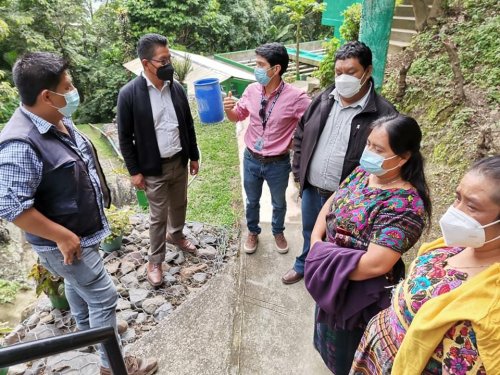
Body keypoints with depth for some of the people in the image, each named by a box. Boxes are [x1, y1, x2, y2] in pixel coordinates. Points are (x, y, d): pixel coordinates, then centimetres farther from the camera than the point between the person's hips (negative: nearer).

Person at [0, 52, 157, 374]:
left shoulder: (59, 119, -3)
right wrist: (62, 236, -24)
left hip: (82, 230, 9)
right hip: (66, 240, -9)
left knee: (78, 283, 29)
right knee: (104, 297, 3)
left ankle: (87, 330, 54)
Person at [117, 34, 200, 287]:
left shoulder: (177, 88, -1)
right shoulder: (129, 94, -16)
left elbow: (188, 125, 8)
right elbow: (125, 137, -10)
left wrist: (193, 156, 10)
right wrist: (134, 171, -9)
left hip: (180, 162, 5)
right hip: (154, 168, -5)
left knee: (179, 205, 22)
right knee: (158, 216, 7)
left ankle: (176, 235, 50)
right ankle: (155, 261, 27)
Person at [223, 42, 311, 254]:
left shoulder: (295, 97, -21)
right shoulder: (252, 90, -7)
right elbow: (237, 116, 7)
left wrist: (294, 142, -12)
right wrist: (228, 109, -14)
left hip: (278, 164, -3)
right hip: (251, 160, 3)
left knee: (278, 203, 22)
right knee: (252, 201, 22)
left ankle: (278, 232, 50)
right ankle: (253, 232, 48)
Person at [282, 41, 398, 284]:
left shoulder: (382, 113, -17)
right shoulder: (323, 100, -1)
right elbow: (301, 136, 9)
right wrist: (298, 172, 5)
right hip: (311, 189, 5)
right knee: (309, 234, 27)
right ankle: (304, 265, 54)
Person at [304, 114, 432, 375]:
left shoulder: (404, 205, -30)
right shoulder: (363, 172, -5)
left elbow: (375, 264, -35)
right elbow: (331, 203, 5)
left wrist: (321, 257, -22)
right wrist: (316, 243, -10)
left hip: (360, 293, -7)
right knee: (330, 334, 33)